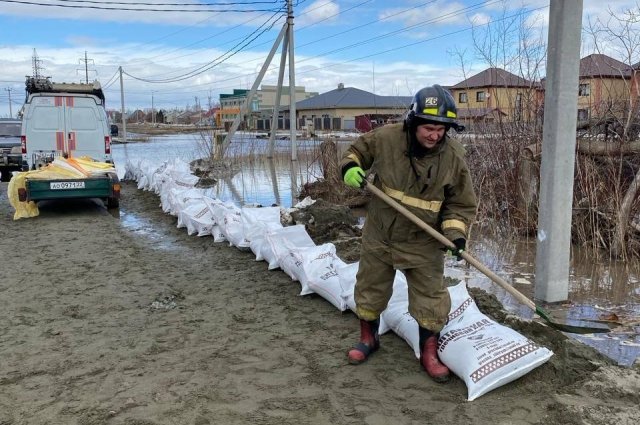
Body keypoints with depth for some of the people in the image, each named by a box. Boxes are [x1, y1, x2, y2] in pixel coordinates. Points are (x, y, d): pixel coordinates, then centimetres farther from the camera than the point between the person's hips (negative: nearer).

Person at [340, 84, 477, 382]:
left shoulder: (453, 157, -15)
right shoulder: (386, 138, -15)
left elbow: (461, 205, -6)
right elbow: (358, 150, 5)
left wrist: (455, 234, -21)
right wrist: (350, 167, -16)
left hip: (423, 243, -1)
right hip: (378, 236, 2)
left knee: (430, 298, 5)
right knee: (370, 290, 17)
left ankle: (429, 353, 27)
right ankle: (368, 338, 42)